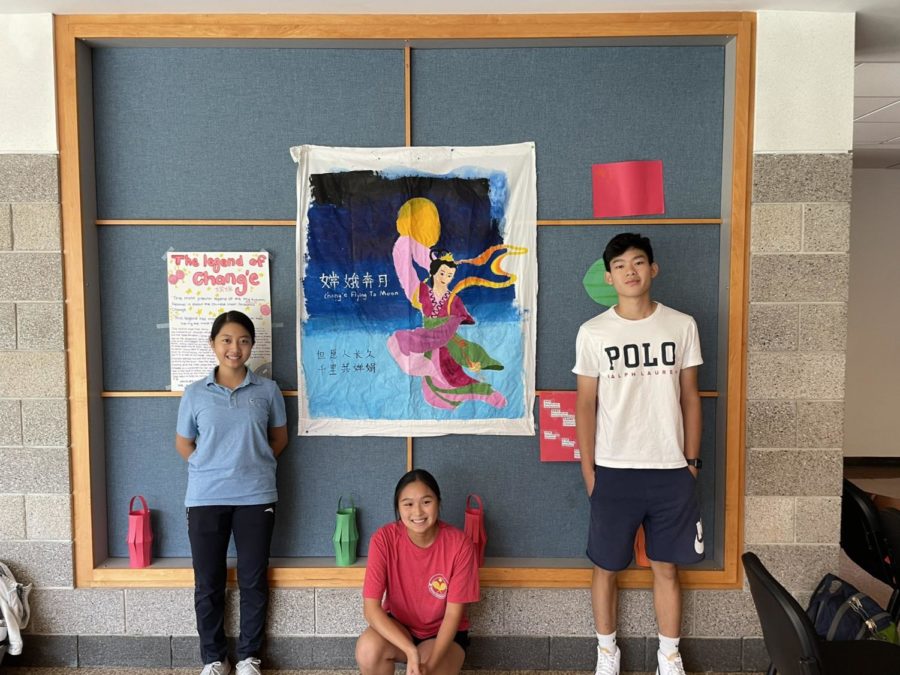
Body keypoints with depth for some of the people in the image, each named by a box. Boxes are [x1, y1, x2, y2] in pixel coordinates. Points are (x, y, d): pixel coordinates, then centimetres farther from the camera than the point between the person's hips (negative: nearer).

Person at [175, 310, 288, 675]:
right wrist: (211, 469, 3)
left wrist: (253, 465, 3)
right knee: (208, 583, 9)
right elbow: (183, 443, 11)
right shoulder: (195, 393, 0)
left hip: (256, 497, 0)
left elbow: (279, 437, 11)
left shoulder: (267, 390, 0)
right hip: (205, 498, 1)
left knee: (253, 580, 8)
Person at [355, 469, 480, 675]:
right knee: (368, 648, -30)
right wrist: (410, 650, -34)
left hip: (442, 633, 0)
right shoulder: (384, 539, -21)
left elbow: (453, 614, -18)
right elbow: (371, 608, -23)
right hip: (398, 626, 1)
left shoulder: (459, 544, -23)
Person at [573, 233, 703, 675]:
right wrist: (589, 471, -2)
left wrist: (691, 462, 5)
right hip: (614, 470, -1)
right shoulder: (592, 333, -2)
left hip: (671, 471, 1)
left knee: (666, 567, 12)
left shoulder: (682, 326, 1)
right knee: (606, 567, 10)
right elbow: (586, 404, 0)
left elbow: (690, 397, 7)